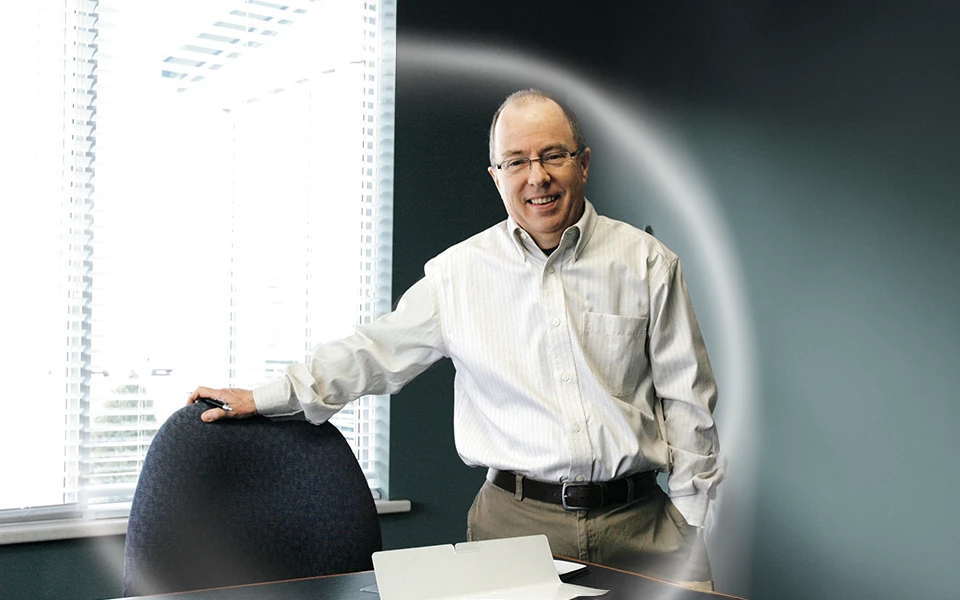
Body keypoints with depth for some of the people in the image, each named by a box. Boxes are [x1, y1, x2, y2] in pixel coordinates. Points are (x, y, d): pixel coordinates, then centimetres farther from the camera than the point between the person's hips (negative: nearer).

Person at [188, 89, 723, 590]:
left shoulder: (647, 262, 4)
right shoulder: (459, 272, 4)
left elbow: (686, 398, 6)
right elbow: (378, 351, 12)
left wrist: (690, 523, 4)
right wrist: (264, 399, 10)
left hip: (637, 520, 1)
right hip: (517, 521, 0)